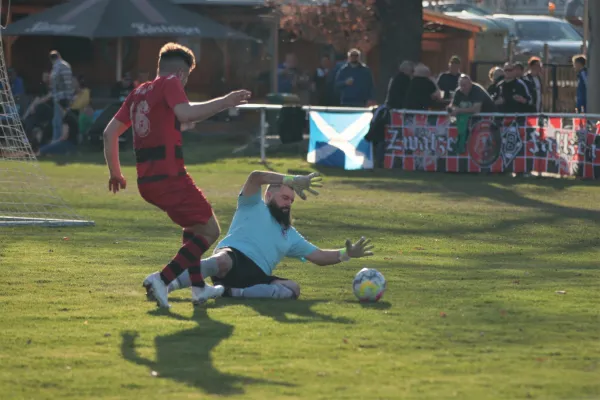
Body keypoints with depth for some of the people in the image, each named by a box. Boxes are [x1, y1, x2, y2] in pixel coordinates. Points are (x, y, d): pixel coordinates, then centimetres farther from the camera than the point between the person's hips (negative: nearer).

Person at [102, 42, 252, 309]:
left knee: (193, 225, 27)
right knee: (209, 230, -2)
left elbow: (110, 132, 19)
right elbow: (184, 113, -22)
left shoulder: (138, 92, 20)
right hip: (169, 175, -8)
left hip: (146, 181, 8)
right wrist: (224, 102, -18)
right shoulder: (170, 83, -1)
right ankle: (163, 279, -14)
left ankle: (198, 288, 25)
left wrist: (115, 173, 26)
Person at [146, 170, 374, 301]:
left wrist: (346, 254, 16)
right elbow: (256, 177, -1)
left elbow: (319, 256, 31)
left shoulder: (290, 235, 34)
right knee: (221, 261, -42)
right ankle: (166, 285, -58)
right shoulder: (253, 207, 18)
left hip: (257, 276, 5)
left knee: (292, 288, -22)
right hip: (233, 256, -5)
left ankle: (232, 292, -34)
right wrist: (292, 181, -5)